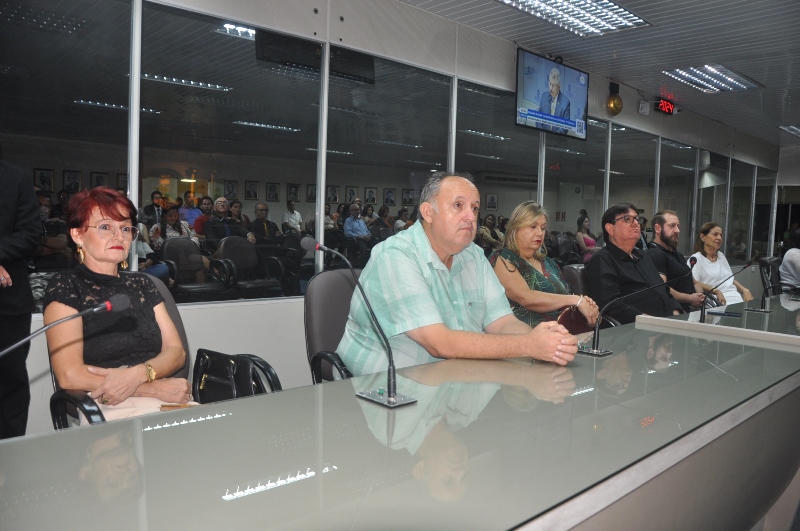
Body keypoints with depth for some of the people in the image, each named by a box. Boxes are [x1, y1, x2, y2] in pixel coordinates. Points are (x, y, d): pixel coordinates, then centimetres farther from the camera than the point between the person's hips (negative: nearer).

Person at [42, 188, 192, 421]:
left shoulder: (142, 283, 16)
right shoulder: (65, 286, 1)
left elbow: (176, 352, 8)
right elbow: (70, 376, -9)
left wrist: (138, 374, -12)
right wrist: (156, 388, -11)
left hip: (166, 403, 5)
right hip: (107, 410, -5)